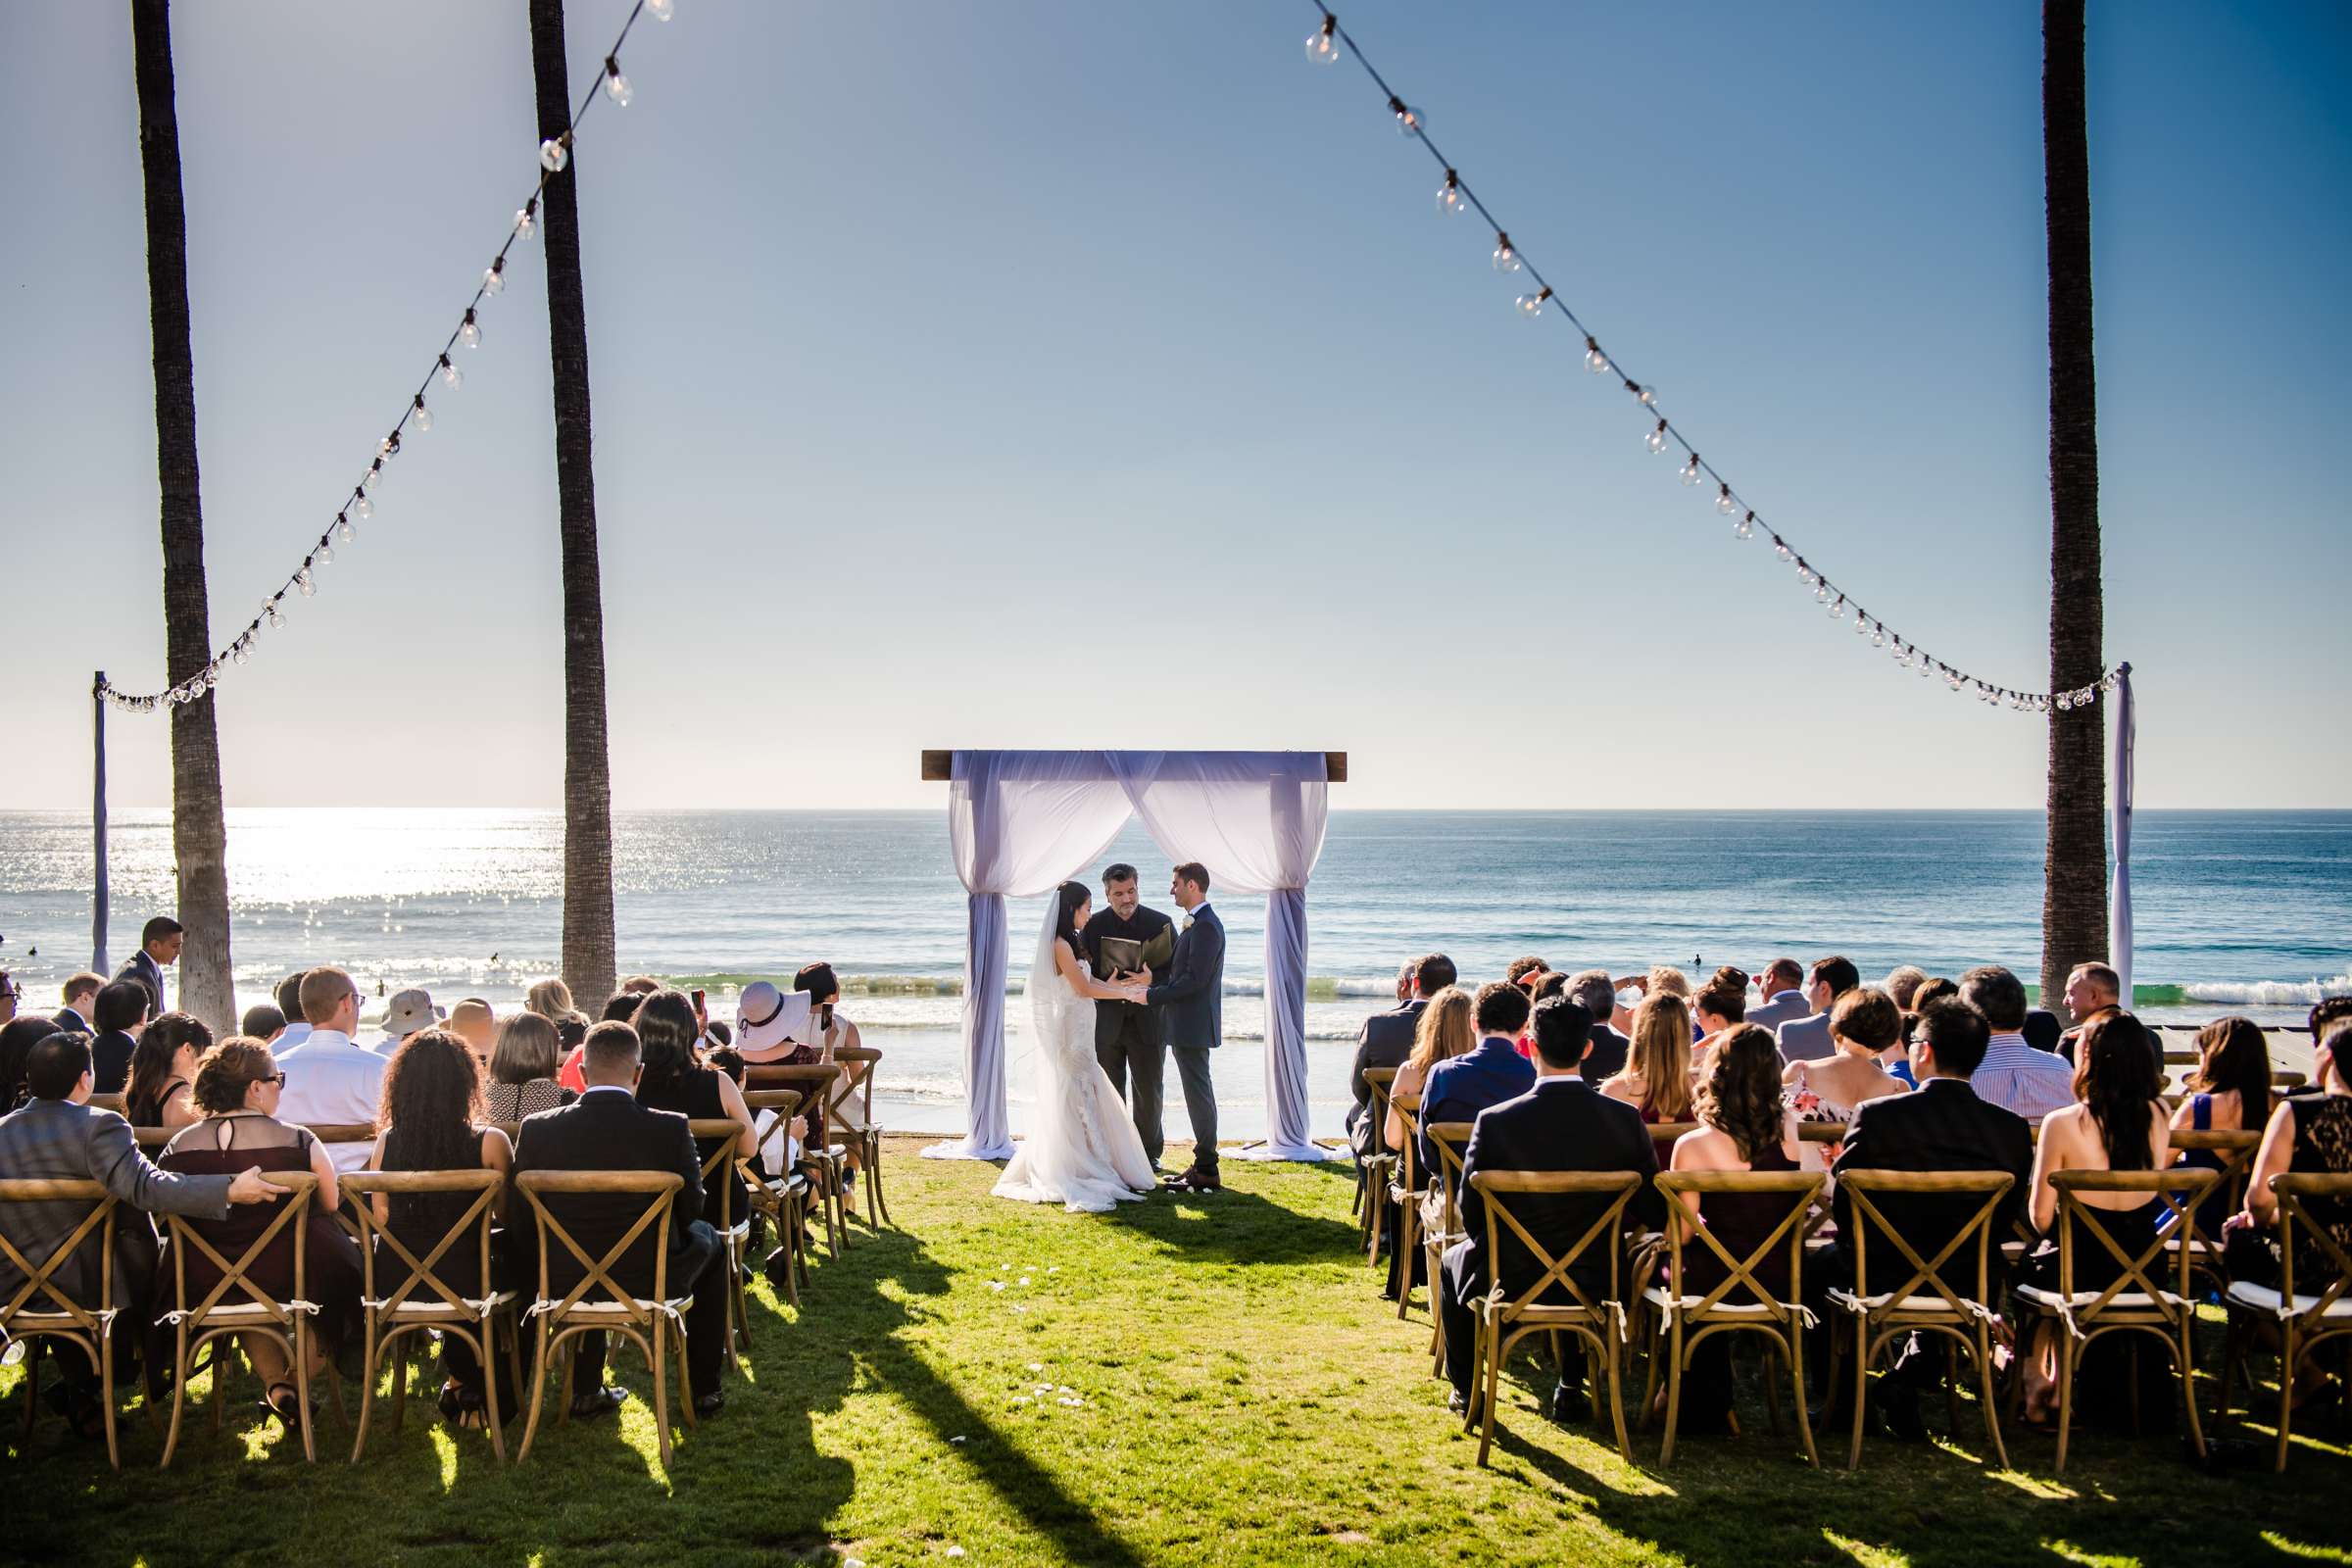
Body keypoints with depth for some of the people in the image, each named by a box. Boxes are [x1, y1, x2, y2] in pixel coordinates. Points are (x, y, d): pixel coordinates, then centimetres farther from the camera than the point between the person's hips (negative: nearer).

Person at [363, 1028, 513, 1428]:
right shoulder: (489, 1143, -15)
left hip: (395, 1288, 3)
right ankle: (471, 1388, 35)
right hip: (465, 1286, -3)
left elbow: (380, 1218, 6)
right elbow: (508, 1215, -4)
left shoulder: (387, 1142, -6)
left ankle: (460, 1382, 45)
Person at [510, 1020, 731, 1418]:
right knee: (708, 1240, 29)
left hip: (562, 1281, 2)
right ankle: (704, 1389, 32)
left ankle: (586, 1389, 37)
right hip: (651, 1280, -2)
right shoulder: (671, 1128, -16)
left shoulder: (537, 1129, -11)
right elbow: (691, 1209, -4)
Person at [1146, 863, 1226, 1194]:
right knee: (1198, 1093, 13)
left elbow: (1195, 979, -22)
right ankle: (1203, 1164, 19)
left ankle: (1206, 1171, -2)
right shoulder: (1197, 923, 16)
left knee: (1198, 1093, -6)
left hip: (1193, 1025, -10)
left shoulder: (1205, 926, -17)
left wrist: (1153, 996, -16)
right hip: (1187, 1024, 10)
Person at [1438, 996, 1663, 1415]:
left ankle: (1466, 1391, 39)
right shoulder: (1624, 1119, -14)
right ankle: (1571, 1388, 42)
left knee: (1455, 1259, 31)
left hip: (1511, 1280, -2)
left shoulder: (1494, 1121, -20)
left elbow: (1471, 1215, -12)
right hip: (1594, 1283, 2)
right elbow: (1654, 1211, -7)